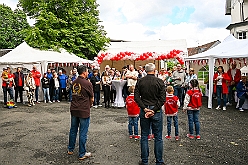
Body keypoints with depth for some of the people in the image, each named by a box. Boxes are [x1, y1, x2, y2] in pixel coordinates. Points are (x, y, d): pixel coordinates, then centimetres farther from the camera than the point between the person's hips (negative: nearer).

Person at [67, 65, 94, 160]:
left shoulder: (74, 83, 5)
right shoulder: (87, 83, -14)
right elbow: (92, 99, -6)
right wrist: (89, 106, 15)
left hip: (74, 109, 6)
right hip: (84, 111, -6)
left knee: (73, 130, 19)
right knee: (83, 133, 3)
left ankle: (70, 149, 33)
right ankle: (82, 154, 12)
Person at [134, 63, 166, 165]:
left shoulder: (140, 82, 0)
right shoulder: (159, 82, -6)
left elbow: (136, 97, -5)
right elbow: (162, 99, -11)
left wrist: (145, 109, -8)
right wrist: (154, 110, -11)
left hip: (144, 111, 2)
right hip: (157, 111, -2)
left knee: (144, 136, 11)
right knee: (158, 137, 8)